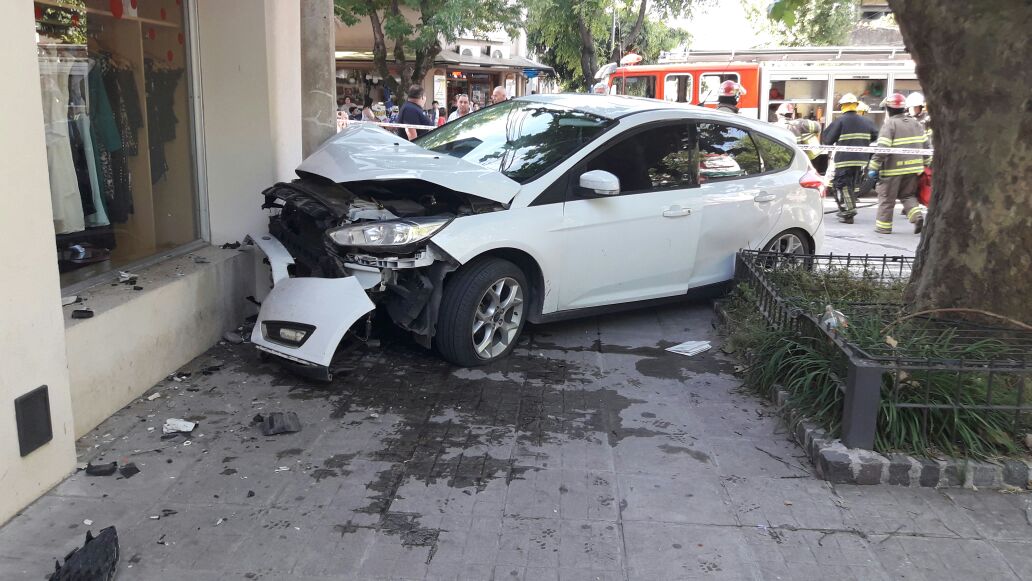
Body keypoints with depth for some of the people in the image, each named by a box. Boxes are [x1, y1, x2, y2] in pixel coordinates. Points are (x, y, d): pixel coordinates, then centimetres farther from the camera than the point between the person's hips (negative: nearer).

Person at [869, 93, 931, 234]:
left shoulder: (889, 124, -11)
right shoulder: (915, 123, 11)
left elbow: (882, 148, -18)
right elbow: (925, 145, 13)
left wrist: (874, 167, -13)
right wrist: (926, 164, 21)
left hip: (894, 168, -6)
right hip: (914, 168, 6)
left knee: (887, 197, 5)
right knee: (908, 195, 18)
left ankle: (883, 225, 9)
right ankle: (916, 215, -5)